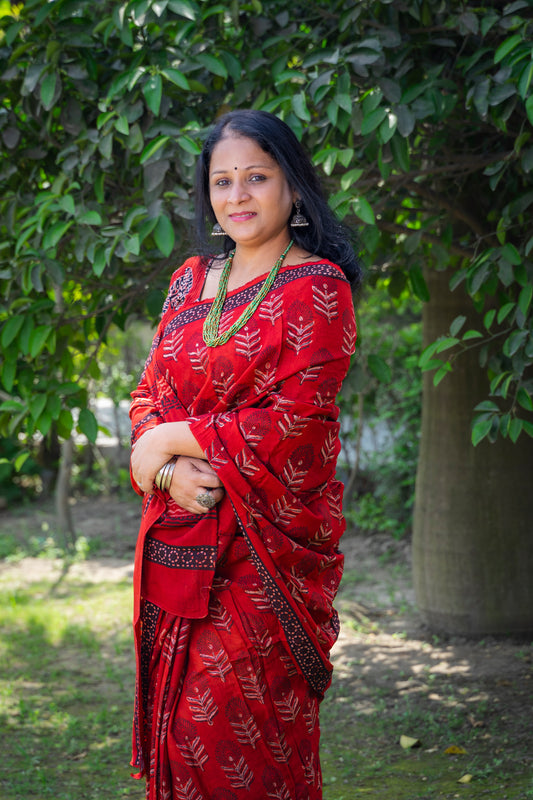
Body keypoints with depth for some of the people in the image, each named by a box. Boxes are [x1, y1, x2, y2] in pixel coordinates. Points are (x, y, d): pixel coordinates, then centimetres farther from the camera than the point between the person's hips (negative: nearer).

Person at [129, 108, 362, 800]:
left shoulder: (317, 288, -5)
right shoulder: (191, 280, 14)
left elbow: (294, 421, -13)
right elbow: (149, 393, 12)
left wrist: (172, 439, -8)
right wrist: (170, 470, -9)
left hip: (269, 536, -6)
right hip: (180, 534, 6)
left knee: (235, 722, -8)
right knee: (180, 714, 6)